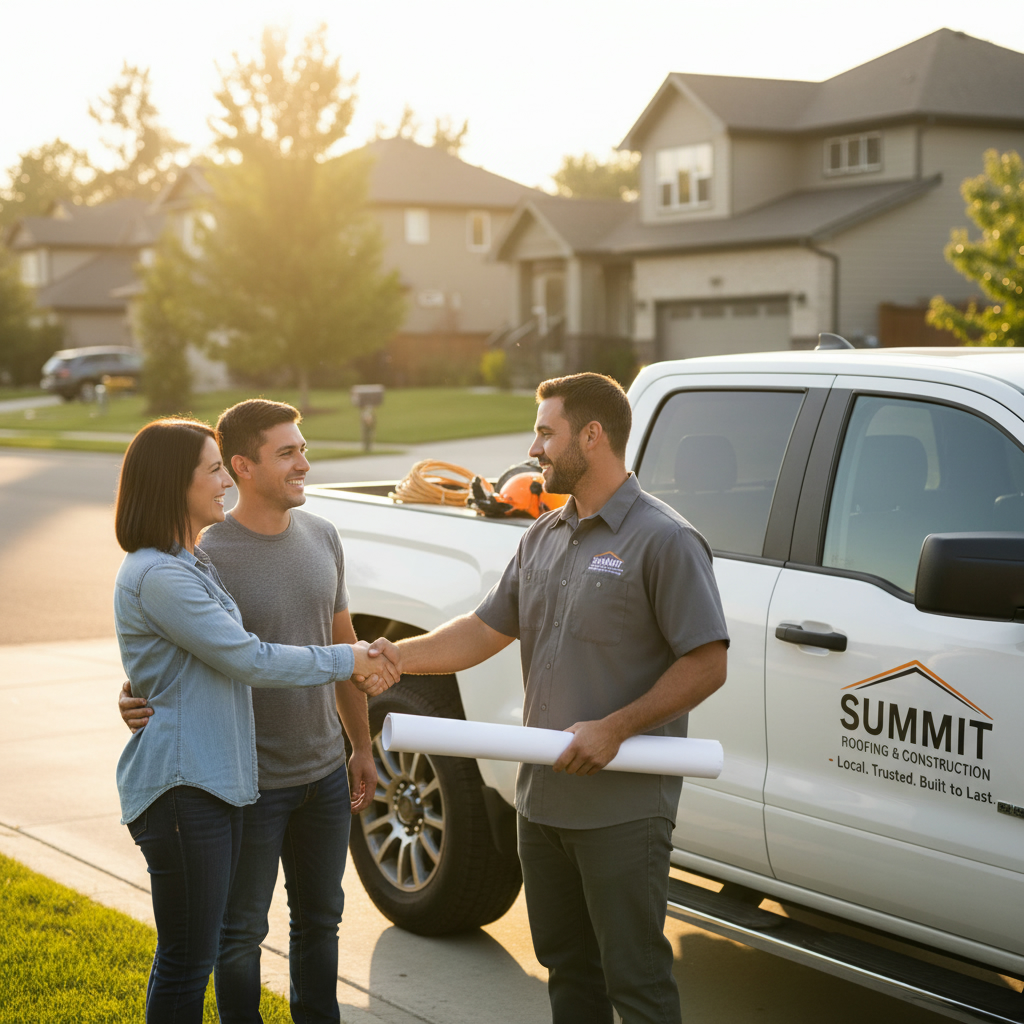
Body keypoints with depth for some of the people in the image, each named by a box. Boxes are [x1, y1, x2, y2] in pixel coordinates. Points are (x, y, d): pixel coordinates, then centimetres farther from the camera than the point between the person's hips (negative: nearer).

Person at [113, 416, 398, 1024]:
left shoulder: (195, 564, 17)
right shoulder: (156, 576, -17)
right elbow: (248, 660, -17)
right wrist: (345, 661, -7)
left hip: (216, 780, 10)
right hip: (179, 786, -10)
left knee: (197, 951, 15)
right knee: (187, 958, -3)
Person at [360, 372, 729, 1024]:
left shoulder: (663, 540, -13)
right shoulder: (543, 537, 12)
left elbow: (707, 665, -16)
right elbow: (487, 629, 13)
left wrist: (614, 729, -20)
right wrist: (397, 656, 0)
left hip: (624, 807, -8)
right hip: (544, 796, 8)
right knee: (566, 965, 19)